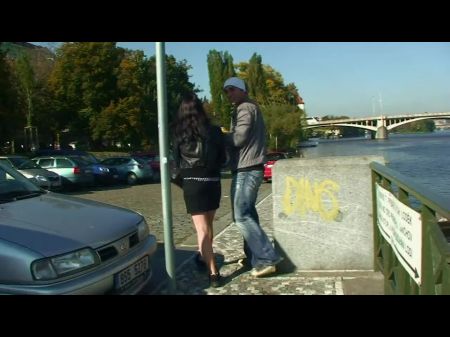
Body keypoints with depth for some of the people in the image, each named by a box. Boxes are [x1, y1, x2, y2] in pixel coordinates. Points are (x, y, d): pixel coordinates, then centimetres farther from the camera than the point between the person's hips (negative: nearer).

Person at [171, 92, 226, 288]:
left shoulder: (179, 134, -4)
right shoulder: (213, 131, -3)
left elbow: (176, 161, 6)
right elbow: (222, 158, 6)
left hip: (192, 184, -2)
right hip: (213, 182, 2)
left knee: (202, 229, 0)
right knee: (207, 226, 21)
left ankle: (213, 273, -5)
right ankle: (204, 256, 41)